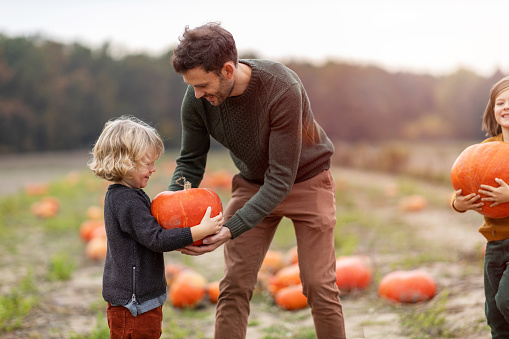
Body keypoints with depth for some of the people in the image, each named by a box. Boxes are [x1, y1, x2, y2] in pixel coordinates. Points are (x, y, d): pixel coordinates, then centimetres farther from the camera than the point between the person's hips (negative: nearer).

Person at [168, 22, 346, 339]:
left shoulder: (282, 89, -34)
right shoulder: (197, 99, -20)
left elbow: (281, 177, -32)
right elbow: (191, 162, -5)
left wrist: (232, 228, -39)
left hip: (305, 180, -3)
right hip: (252, 184, 4)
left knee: (319, 286, -4)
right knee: (234, 286, -4)